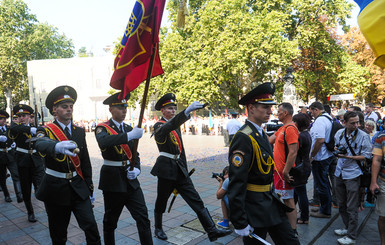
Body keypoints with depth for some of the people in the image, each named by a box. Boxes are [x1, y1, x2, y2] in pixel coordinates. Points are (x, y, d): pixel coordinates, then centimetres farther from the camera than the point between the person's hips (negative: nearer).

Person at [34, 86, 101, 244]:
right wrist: (57, 147, -56)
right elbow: (40, 144, -33)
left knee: (91, 227, -5)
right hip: (55, 188, -2)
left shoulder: (79, 131, 5)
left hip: (78, 187, 2)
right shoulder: (46, 130, -7)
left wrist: (89, 188, 9)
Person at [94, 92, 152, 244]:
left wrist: (136, 169, -7)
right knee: (110, 220, 12)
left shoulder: (129, 129, 10)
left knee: (143, 217, 1)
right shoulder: (102, 128, -7)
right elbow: (104, 141, -33)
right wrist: (129, 135, -44)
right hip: (112, 180, -4)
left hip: (130, 179, 5)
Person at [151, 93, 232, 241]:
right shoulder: (159, 126, -9)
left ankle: (212, 231, 3)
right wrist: (187, 111, -48)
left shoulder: (176, 126, 14)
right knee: (161, 202, 11)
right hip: (166, 169, -6)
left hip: (180, 170, 6)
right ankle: (158, 229, 34)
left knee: (196, 201, 1)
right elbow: (168, 128, -35)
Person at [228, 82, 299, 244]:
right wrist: (240, 223, -23)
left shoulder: (261, 134, 8)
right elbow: (236, 183, -26)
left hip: (271, 203, 9)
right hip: (254, 209, -9)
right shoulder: (243, 138, -23)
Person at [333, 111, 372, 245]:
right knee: (341, 204, 17)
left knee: (351, 208, 1)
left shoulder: (363, 136, -10)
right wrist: (338, 151, 0)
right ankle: (348, 228, 34)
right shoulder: (339, 133, 4)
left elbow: (366, 156, -10)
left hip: (353, 174, -5)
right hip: (339, 173, 6)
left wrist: (349, 156, -20)